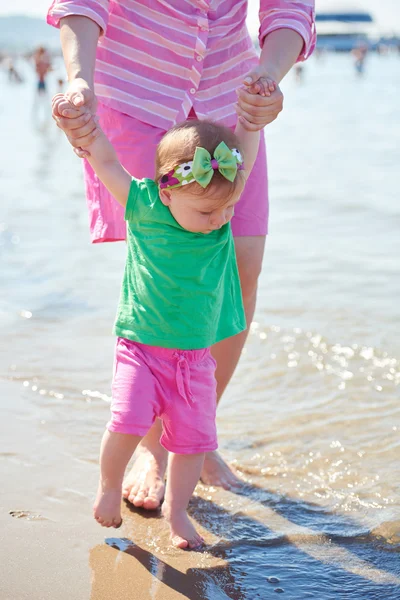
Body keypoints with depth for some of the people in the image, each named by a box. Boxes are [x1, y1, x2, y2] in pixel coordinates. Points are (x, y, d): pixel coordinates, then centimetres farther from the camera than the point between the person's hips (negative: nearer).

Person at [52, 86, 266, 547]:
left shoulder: (219, 208, -2)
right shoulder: (144, 206, -11)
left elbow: (244, 150, 3)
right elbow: (105, 161, -8)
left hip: (196, 356, 3)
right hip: (141, 347, -3)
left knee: (193, 436, 3)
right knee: (128, 419, -17)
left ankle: (176, 509, 24)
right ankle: (109, 485, 12)